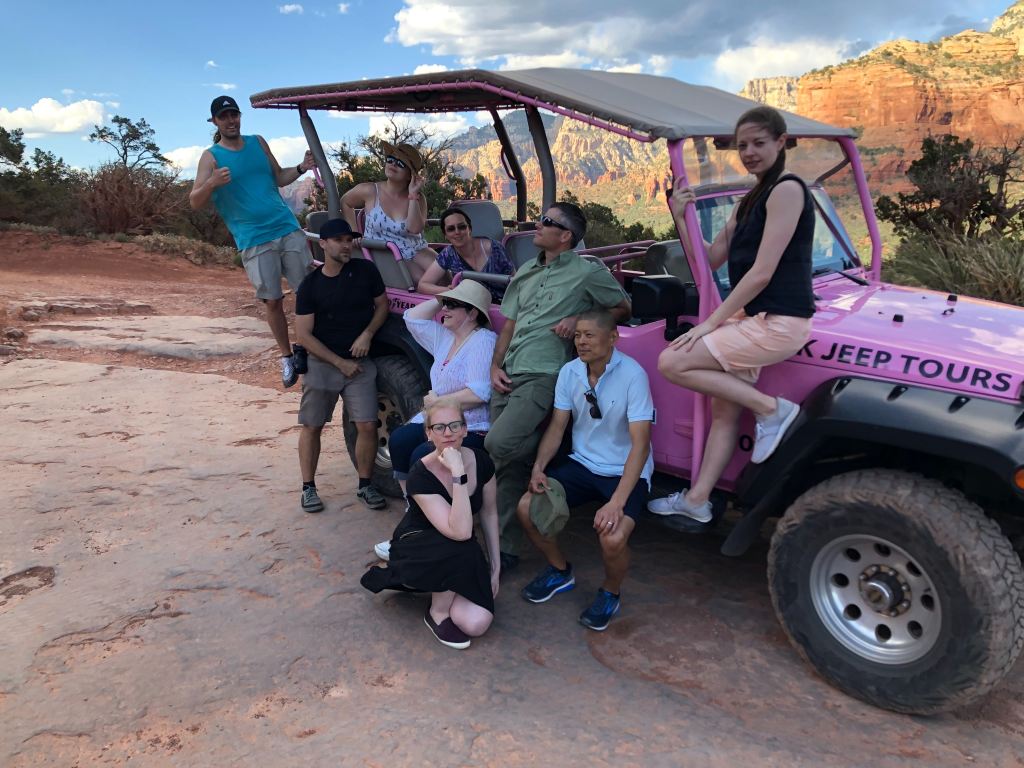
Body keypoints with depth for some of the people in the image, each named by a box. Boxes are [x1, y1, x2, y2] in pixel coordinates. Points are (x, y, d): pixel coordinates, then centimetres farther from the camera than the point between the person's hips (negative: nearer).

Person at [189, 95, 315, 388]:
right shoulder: (211, 157, 1)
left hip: (288, 229, 3)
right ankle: (286, 356, 13)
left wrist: (301, 167, 4)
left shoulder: (258, 143, 12)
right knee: (273, 301, -1)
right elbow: (194, 202, -6)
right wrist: (212, 183, -25)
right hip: (254, 241, -3)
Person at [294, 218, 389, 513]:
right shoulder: (310, 285, -7)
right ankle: (308, 488, 18)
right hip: (321, 364, -1)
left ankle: (366, 486, 12)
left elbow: (382, 304, 9)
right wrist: (339, 362, -13)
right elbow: (303, 335, -8)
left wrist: (367, 334, -9)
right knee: (311, 426, 4)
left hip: (360, 363, 1)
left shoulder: (366, 270, -3)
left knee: (367, 426, -5)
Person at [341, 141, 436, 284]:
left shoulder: (418, 198, 2)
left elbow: (415, 228, -16)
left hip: (416, 251, 3)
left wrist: (413, 195, -18)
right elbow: (345, 202, 15)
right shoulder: (370, 191, -2)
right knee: (422, 280, -28)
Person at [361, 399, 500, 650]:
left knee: (476, 624, -20)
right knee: (461, 551, -39)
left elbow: (489, 513, 5)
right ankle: (437, 613, -10)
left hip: (462, 559, 5)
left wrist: (495, 564, 2)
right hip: (415, 551, -4)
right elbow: (460, 531, -38)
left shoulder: (481, 461, -11)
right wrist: (458, 473, -41)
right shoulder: (420, 476, -26)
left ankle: (440, 589, 12)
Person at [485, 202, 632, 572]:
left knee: (499, 443, -27)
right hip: (507, 376, 6)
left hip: (543, 377, -6)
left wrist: (580, 320, -7)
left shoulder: (587, 273, 3)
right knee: (508, 466, 4)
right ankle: (505, 549, 12)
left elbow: (624, 308, 7)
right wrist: (495, 366, 8)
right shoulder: (526, 271, 22)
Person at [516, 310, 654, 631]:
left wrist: (617, 502, -31)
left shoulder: (632, 375, -21)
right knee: (527, 508, -11)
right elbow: (557, 426, 4)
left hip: (626, 472, -5)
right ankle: (560, 571, 18)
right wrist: (539, 467, -14)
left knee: (612, 537, -29)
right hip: (582, 463, 5)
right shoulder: (569, 372, -4)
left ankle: (610, 594, 7)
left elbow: (640, 443, -23)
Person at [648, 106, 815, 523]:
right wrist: (681, 219, 2)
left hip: (778, 322, -9)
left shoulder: (787, 190, -11)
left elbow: (761, 273, -19)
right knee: (725, 410, 8)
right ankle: (697, 500, 16)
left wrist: (709, 324, -16)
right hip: (751, 317, 9)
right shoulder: (750, 201, 18)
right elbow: (711, 260, 15)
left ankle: (772, 409, -9)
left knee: (671, 363, -15)